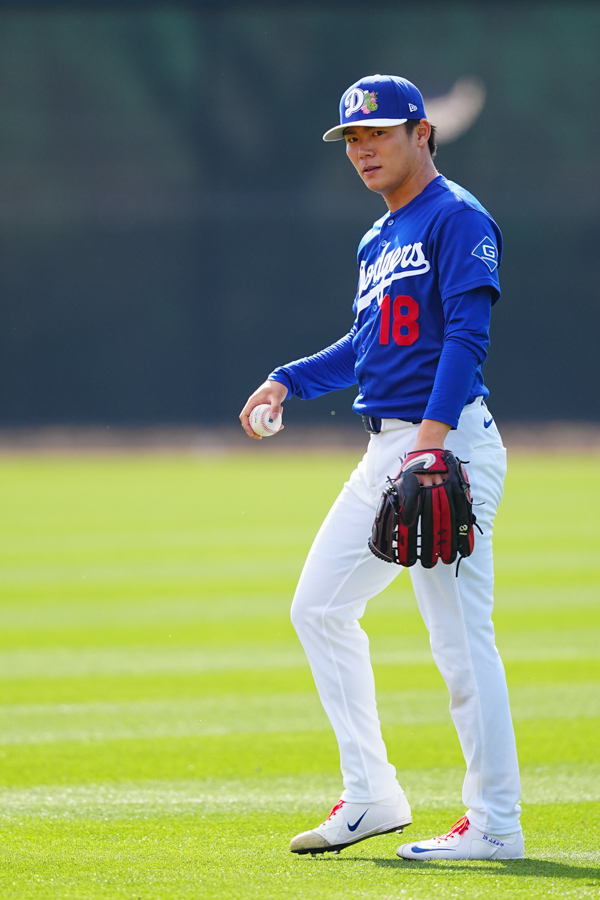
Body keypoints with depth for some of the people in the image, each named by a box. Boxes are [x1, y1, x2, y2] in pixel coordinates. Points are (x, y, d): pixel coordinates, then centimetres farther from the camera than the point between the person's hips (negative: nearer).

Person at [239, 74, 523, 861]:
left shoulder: (458, 219, -8)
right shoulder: (378, 241, 20)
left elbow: (468, 333, -18)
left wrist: (432, 436, -27)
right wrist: (288, 382, 19)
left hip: (447, 442, -10)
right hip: (387, 449, 10)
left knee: (459, 635, -9)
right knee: (320, 608, 11)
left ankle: (495, 825, -4)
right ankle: (370, 797, 16)